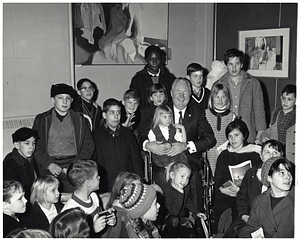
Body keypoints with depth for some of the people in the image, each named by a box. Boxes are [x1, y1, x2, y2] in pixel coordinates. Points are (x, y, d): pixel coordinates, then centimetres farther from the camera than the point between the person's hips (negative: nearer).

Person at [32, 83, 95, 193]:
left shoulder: (79, 119, 13)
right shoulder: (41, 119, 10)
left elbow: (89, 145, 9)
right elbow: (35, 146, 5)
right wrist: (49, 164, -9)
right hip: (48, 168, 0)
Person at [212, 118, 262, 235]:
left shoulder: (254, 154, 4)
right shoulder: (224, 154, 16)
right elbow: (217, 178, 11)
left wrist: (240, 190, -14)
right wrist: (221, 189, -9)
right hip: (224, 196, 3)